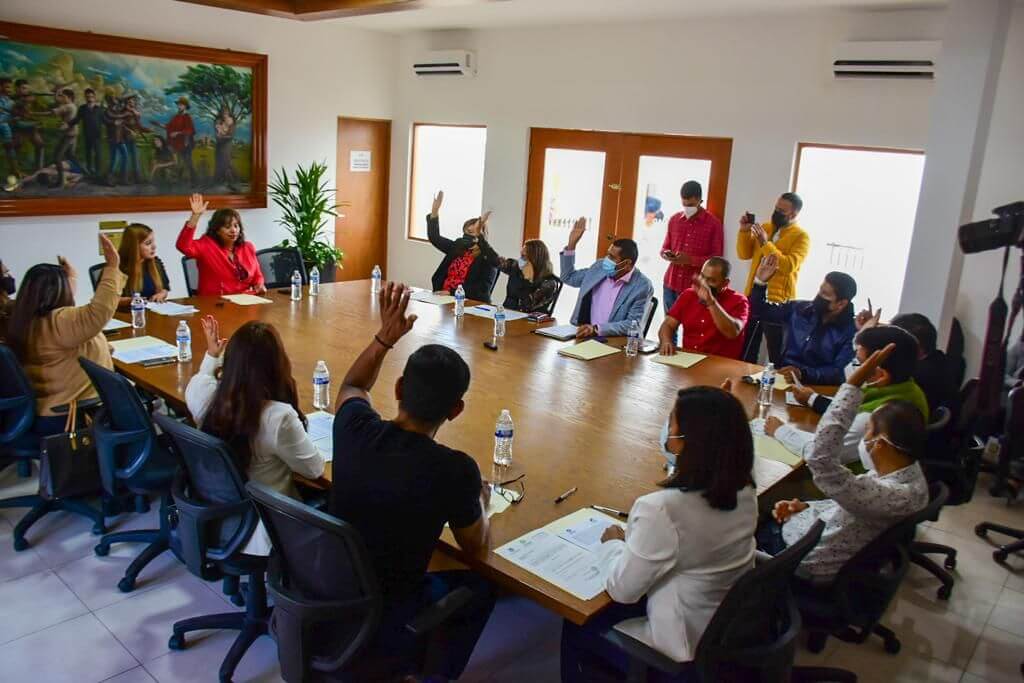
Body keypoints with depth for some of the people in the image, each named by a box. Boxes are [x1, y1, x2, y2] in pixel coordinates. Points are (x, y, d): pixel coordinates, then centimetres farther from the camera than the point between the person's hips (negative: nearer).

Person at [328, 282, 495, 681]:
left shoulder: (355, 428, -17)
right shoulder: (455, 470, -28)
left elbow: (351, 387, 11)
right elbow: (476, 548, -7)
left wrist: (385, 337, 7)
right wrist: (478, 502, 10)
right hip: (379, 618, -4)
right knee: (480, 591, 23)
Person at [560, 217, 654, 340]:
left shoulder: (642, 286, -11)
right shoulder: (600, 267, 5)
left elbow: (634, 325, -16)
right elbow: (568, 277, 18)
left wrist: (597, 329, -27)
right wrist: (571, 244, 7)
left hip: (616, 341, -5)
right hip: (585, 334, 5)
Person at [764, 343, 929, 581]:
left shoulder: (895, 495, -39)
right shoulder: (907, 472, -8)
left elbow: (821, 459, -49)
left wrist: (854, 382, -46)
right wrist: (806, 507, -6)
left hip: (807, 559, -8)